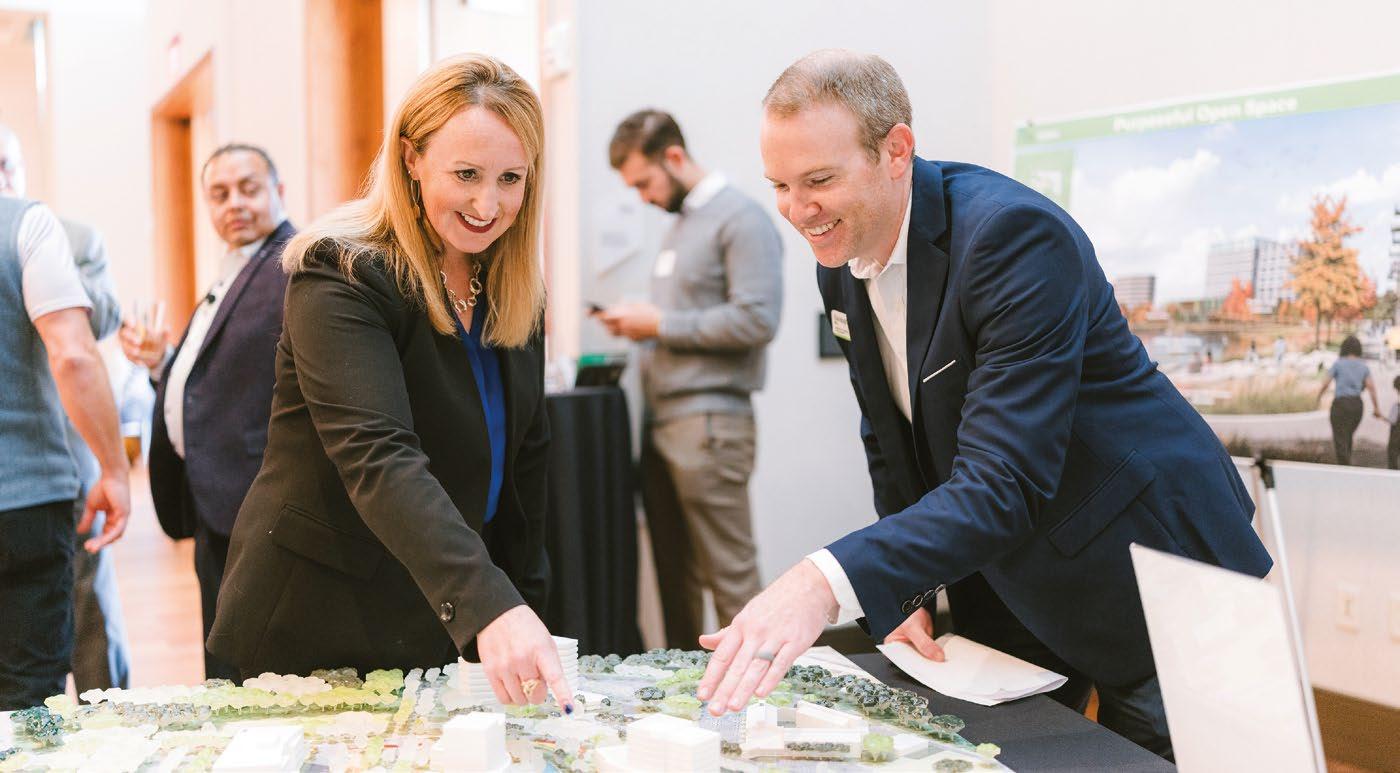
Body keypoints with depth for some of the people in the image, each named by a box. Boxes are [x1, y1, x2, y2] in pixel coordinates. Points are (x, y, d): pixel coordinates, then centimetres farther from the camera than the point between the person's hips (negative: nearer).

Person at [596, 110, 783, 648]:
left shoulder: (740, 219, -7)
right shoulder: (680, 223, 20)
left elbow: (756, 321, -18)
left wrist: (661, 324, -12)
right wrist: (639, 323, 9)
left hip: (709, 421, -9)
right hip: (661, 421, 9)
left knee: (731, 575, -5)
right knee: (675, 576, 13)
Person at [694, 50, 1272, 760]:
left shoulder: (1015, 233, -29)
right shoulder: (842, 261, -3)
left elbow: (1003, 482, -38)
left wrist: (826, 583, -50)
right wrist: (905, 593, -1)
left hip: (1147, 572, -7)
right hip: (1001, 589, 7)